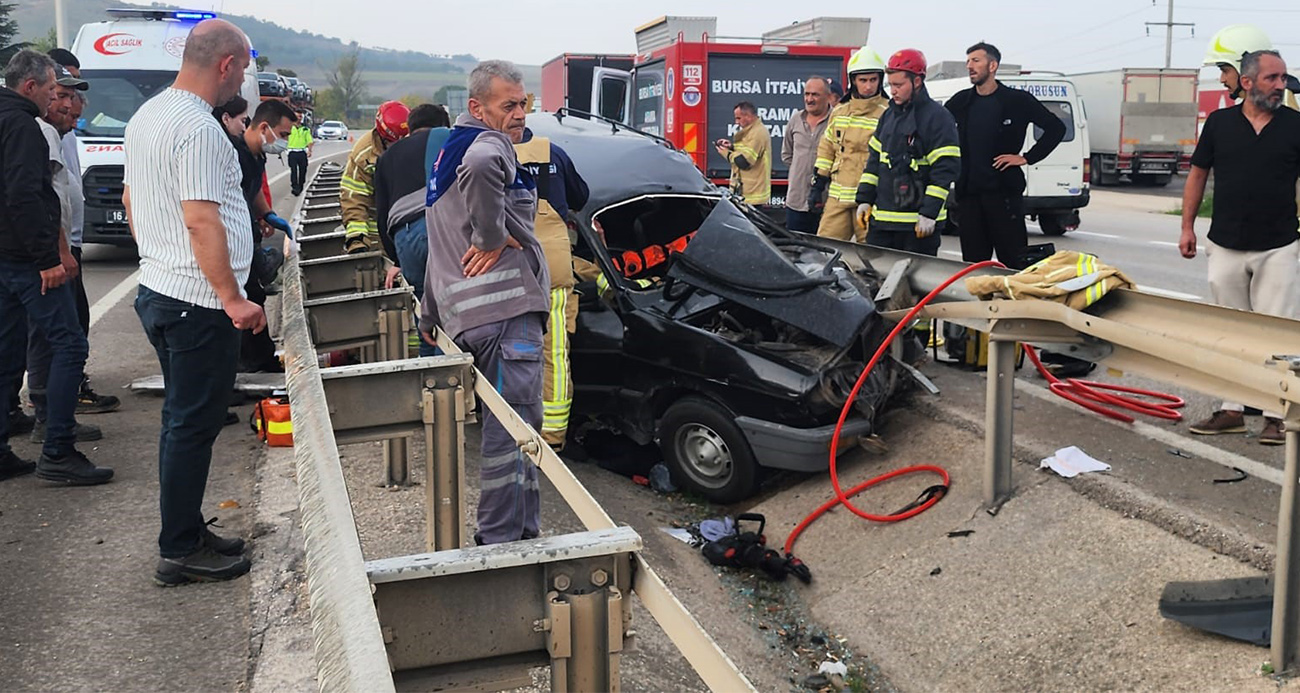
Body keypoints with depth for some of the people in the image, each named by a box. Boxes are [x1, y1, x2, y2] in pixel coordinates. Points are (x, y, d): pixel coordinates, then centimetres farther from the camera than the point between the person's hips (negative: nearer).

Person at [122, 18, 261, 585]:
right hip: (198, 304, -10)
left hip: (157, 292, 10)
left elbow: (131, 198, 23)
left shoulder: (146, 115, 13)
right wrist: (232, 298, -21)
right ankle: (179, 552, 8)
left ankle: (187, 533, 27)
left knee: (183, 420, 17)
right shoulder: (197, 127, -19)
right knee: (193, 425, -1)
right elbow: (201, 221, -24)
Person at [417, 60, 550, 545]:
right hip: (503, 308, -10)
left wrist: (430, 312, 42)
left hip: (465, 312, 10)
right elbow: (481, 167, -35)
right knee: (512, 427, -9)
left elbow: (445, 241, 35)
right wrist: (492, 237, -20)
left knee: (514, 425, 14)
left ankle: (523, 531, 21)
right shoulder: (488, 143, -6)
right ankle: (501, 541, -6)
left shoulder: (450, 150, 27)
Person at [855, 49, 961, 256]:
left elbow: (946, 169, -13)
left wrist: (929, 213, -17)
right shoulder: (889, 116, 15)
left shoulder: (938, 117, -8)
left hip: (917, 223, -7)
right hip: (882, 217, 7)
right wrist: (865, 199, 11)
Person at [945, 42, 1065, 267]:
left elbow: (1056, 128, 4)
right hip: (968, 192, 4)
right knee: (973, 262, 7)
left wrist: (1027, 158, -2)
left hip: (1004, 191, -4)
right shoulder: (961, 101, 10)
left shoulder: (1018, 100, 0)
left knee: (1013, 261, -3)